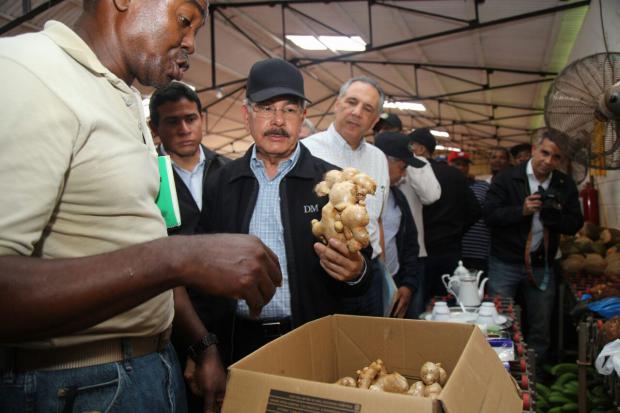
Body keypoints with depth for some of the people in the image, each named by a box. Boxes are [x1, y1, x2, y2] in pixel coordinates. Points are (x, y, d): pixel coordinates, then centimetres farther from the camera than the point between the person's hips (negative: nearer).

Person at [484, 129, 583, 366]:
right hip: (505, 264, -3)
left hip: (542, 266, 3)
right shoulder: (507, 178, -7)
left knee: (541, 329, 12)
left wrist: (554, 215, -18)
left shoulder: (565, 186, 4)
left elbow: (575, 224, 1)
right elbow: (490, 215, -12)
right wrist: (521, 211, -24)